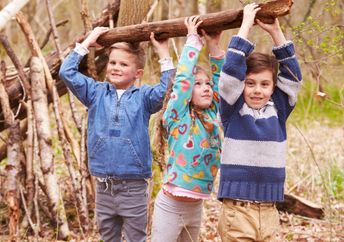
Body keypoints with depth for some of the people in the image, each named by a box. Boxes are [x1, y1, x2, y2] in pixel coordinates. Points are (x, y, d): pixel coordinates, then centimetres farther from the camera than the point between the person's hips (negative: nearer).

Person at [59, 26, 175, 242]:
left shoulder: (143, 96, -1)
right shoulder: (97, 93, 7)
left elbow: (168, 89, -18)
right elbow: (67, 72, 3)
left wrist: (163, 54, -15)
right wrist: (87, 43, 5)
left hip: (134, 188, -3)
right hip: (104, 187, 3)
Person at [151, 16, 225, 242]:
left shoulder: (212, 116, 6)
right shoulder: (178, 116, -9)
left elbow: (220, 78, 10)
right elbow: (184, 76, -14)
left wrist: (213, 44, 2)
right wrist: (193, 38, -6)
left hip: (196, 208, 6)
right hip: (170, 206, -6)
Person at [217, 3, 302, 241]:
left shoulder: (278, 111, 8)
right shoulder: (233, 110, -1)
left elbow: (292, 75, 6)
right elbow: (231, 70, -11)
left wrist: (276, 31, 2)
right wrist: (246, 25, -7)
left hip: (269, 211, 4)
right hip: (237, 210, -4)